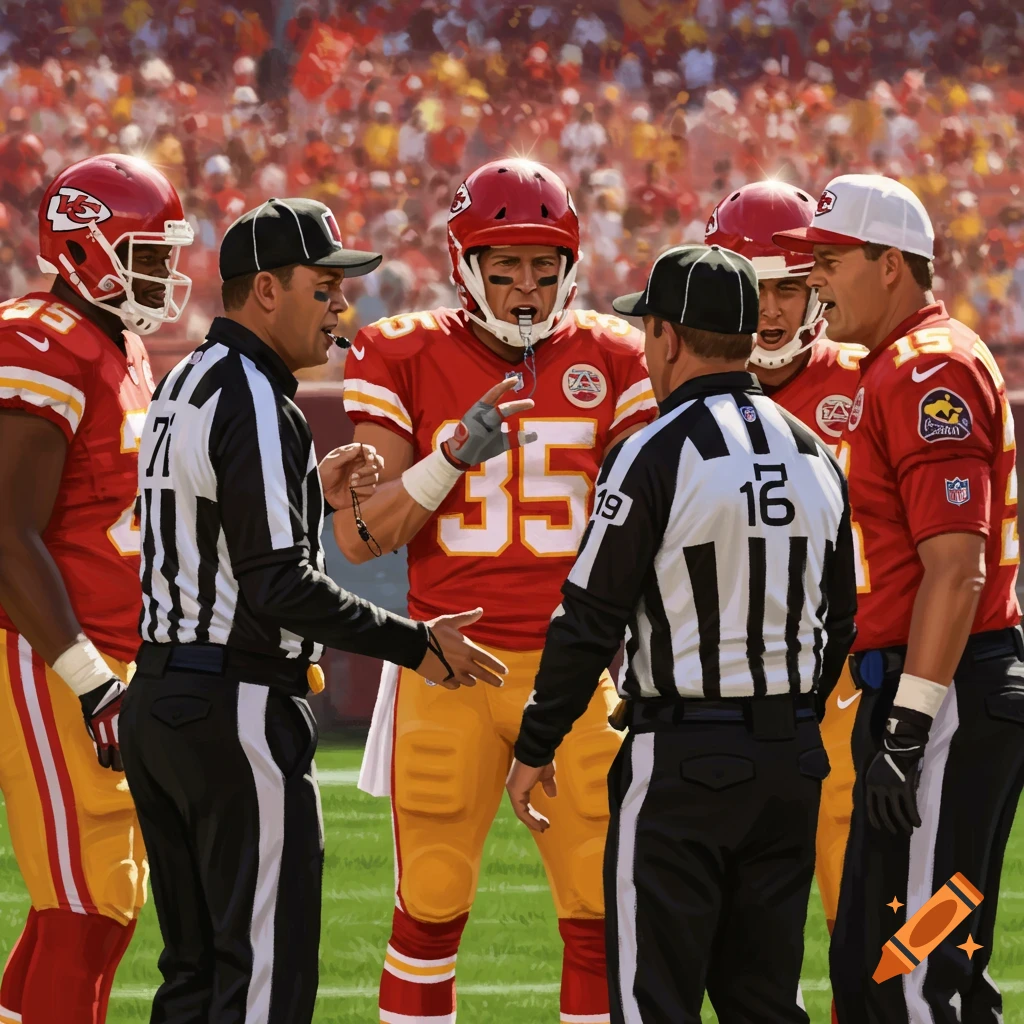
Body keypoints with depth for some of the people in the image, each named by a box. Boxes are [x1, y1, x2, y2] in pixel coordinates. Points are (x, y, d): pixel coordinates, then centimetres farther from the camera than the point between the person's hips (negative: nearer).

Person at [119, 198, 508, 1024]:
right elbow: (281, 589, -21)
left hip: (157, 697, 10)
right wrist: (415, 644, -15)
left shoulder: (183, 386, 14)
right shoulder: (257, 405, -16)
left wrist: (309, 493, 19)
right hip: (240, 707, -10)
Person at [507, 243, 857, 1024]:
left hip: (683, 755, -6)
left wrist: (534, 749, -1)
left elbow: (590, 621, -10)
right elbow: (839, 623, 15)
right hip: (790, 755, 6)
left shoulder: (656, 455, -12)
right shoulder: (814, 455, 9)